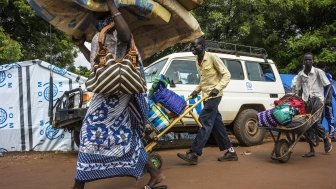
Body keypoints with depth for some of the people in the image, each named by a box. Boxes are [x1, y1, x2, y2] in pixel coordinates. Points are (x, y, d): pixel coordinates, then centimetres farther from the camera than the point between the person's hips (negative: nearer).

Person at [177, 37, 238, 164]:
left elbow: (226, 74, -11)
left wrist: (217, 88, -24)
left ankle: (193, 154, -11)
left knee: (205, 123, -11)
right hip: (207, 96, 9)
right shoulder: (198, 62, 13)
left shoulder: (212, 58, -11)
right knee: (216, 123, 9)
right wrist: (196, 90, 7)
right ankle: (230, 152, 17)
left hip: (213, 96, -9)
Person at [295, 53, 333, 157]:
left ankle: (326, 139, 14)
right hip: (305, 101, 4)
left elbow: (328, 85, -3)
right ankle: (311, 150, 11)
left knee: (315, 122, -18)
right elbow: (298, 90, 18)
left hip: (317, 99, -4)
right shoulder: (300, 74, 11)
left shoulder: (318, 72, 0)